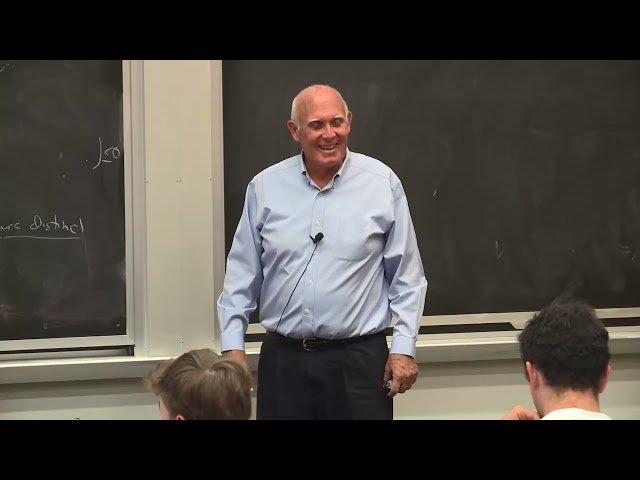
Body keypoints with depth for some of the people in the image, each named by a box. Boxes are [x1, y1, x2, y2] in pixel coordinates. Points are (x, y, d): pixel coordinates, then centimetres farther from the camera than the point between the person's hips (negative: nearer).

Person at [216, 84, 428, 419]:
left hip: (360, 358, -1)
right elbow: (242, 275, 8)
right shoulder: (265, 187, 3)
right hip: (283, 359, 2)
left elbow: (406, 276, 2)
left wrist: (404, 347, -3)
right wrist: (233, 345, 2)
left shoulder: (383, 183, -1)